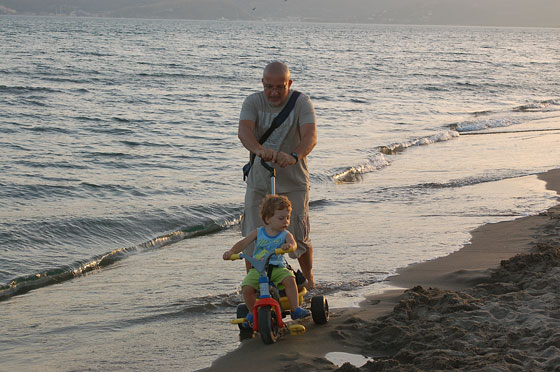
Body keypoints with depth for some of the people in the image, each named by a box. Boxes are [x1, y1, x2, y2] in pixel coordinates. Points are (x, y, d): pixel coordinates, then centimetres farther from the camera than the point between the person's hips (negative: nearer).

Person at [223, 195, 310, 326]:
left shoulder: (285, 235, 2)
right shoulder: (258, 233, 4)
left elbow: (293, 243, -18)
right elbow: (244, 243, -1)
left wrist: (289, 245, -44)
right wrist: (231, 252, -19)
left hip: (277, 268, 0)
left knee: (289, 279, -30)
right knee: (246, 287, -23)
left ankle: (295, 309, -18)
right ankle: (252, 312, 3)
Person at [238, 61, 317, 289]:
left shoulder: (301, 103, -10)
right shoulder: (253, 102, -6)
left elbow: (310, 136, -26)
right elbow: (244, 131, -25)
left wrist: (294, 156, -47)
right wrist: (260, 150, -47)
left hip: (293, 182, -1)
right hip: (258, 181, 1)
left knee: (298, 236, 1)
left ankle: (308, 279, 28)